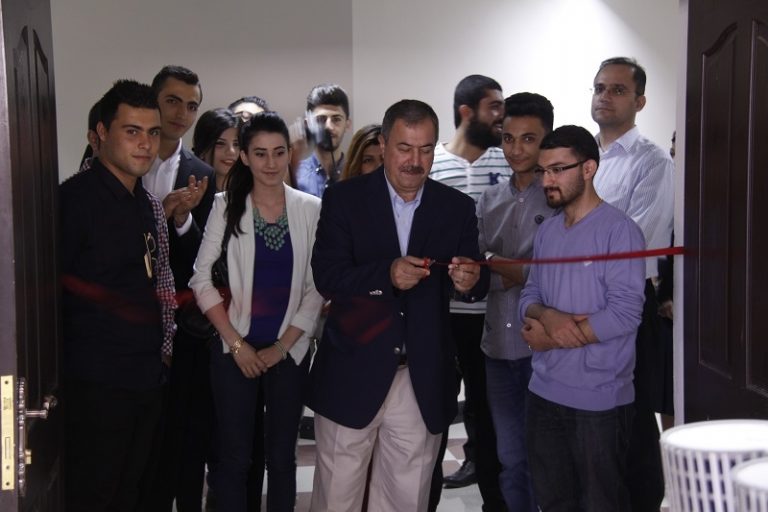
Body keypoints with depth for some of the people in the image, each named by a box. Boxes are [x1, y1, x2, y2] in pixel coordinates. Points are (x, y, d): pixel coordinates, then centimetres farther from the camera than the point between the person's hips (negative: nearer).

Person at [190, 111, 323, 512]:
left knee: (282, 456, 10)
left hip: (289, 350, 1)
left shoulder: (311, 209, -1)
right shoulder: (225, 205, -3)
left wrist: (281, 346, -5)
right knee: (233, 457, 5)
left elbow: (317, 288, 0)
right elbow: (202, 277, -4)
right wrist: (237, 343, -8)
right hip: (235, 349, -1)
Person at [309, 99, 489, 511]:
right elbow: (326, 276, -12)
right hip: (353, 376, -2)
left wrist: (470, 281, -24)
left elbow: (476, 284, 0)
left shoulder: (457, 208, 4)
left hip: (424, 383, 2)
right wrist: (386, 274, -28)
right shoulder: (344, 199, -3)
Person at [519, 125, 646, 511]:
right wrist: (547, 316, -13)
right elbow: (529, 295, 11)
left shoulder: (619, 230, -13)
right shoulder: (546, 231, 9)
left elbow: (625, 313, -19)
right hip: (544, 392, 7)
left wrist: (550, 338, -12)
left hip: (598, 398, -7)